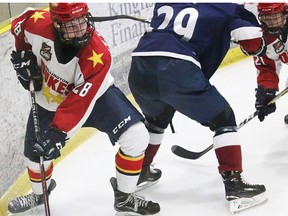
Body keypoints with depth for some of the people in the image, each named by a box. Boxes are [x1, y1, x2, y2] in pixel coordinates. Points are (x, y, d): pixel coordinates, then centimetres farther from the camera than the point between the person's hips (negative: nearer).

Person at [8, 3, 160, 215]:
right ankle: (40, 193, 44)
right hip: (49, 100, 2)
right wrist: (24, 56, -6)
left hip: (95, 95, -2)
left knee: (136, 137, -18)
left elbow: (80, 104, -36)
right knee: (37, 155, 6)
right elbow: (20, 24, -4)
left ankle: (125, 197, 4)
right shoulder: (38, 25, -30)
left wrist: (58, 134, -38)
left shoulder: (98, 55, -37)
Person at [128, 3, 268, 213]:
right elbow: (253, 44, 5)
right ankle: (234, 184, 4)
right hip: (177, 69, -6)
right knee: (223, 120, 12)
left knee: (156, 119, 36)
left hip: (139, 66, 6)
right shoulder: (228, 8, 12)